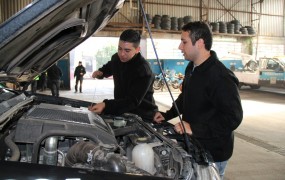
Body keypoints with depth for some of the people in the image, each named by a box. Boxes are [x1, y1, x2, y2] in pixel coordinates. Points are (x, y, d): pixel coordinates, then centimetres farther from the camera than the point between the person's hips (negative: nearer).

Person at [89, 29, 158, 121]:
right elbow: (109, 66, 23)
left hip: (142, 118, -6)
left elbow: (132, 101, -33)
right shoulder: (116, 58, -3)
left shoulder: (144, 70, -27)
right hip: (122, 112, 7)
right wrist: (101, 72, 0)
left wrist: (106, 105, -44)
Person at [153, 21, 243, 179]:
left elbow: (233, 118, -28)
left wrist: (194, 128, -28)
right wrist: (167, 115, 11)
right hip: (193, 146, 8)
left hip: (212, 154, -8)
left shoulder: (221, 77, -25)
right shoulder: (191, 68, 4)